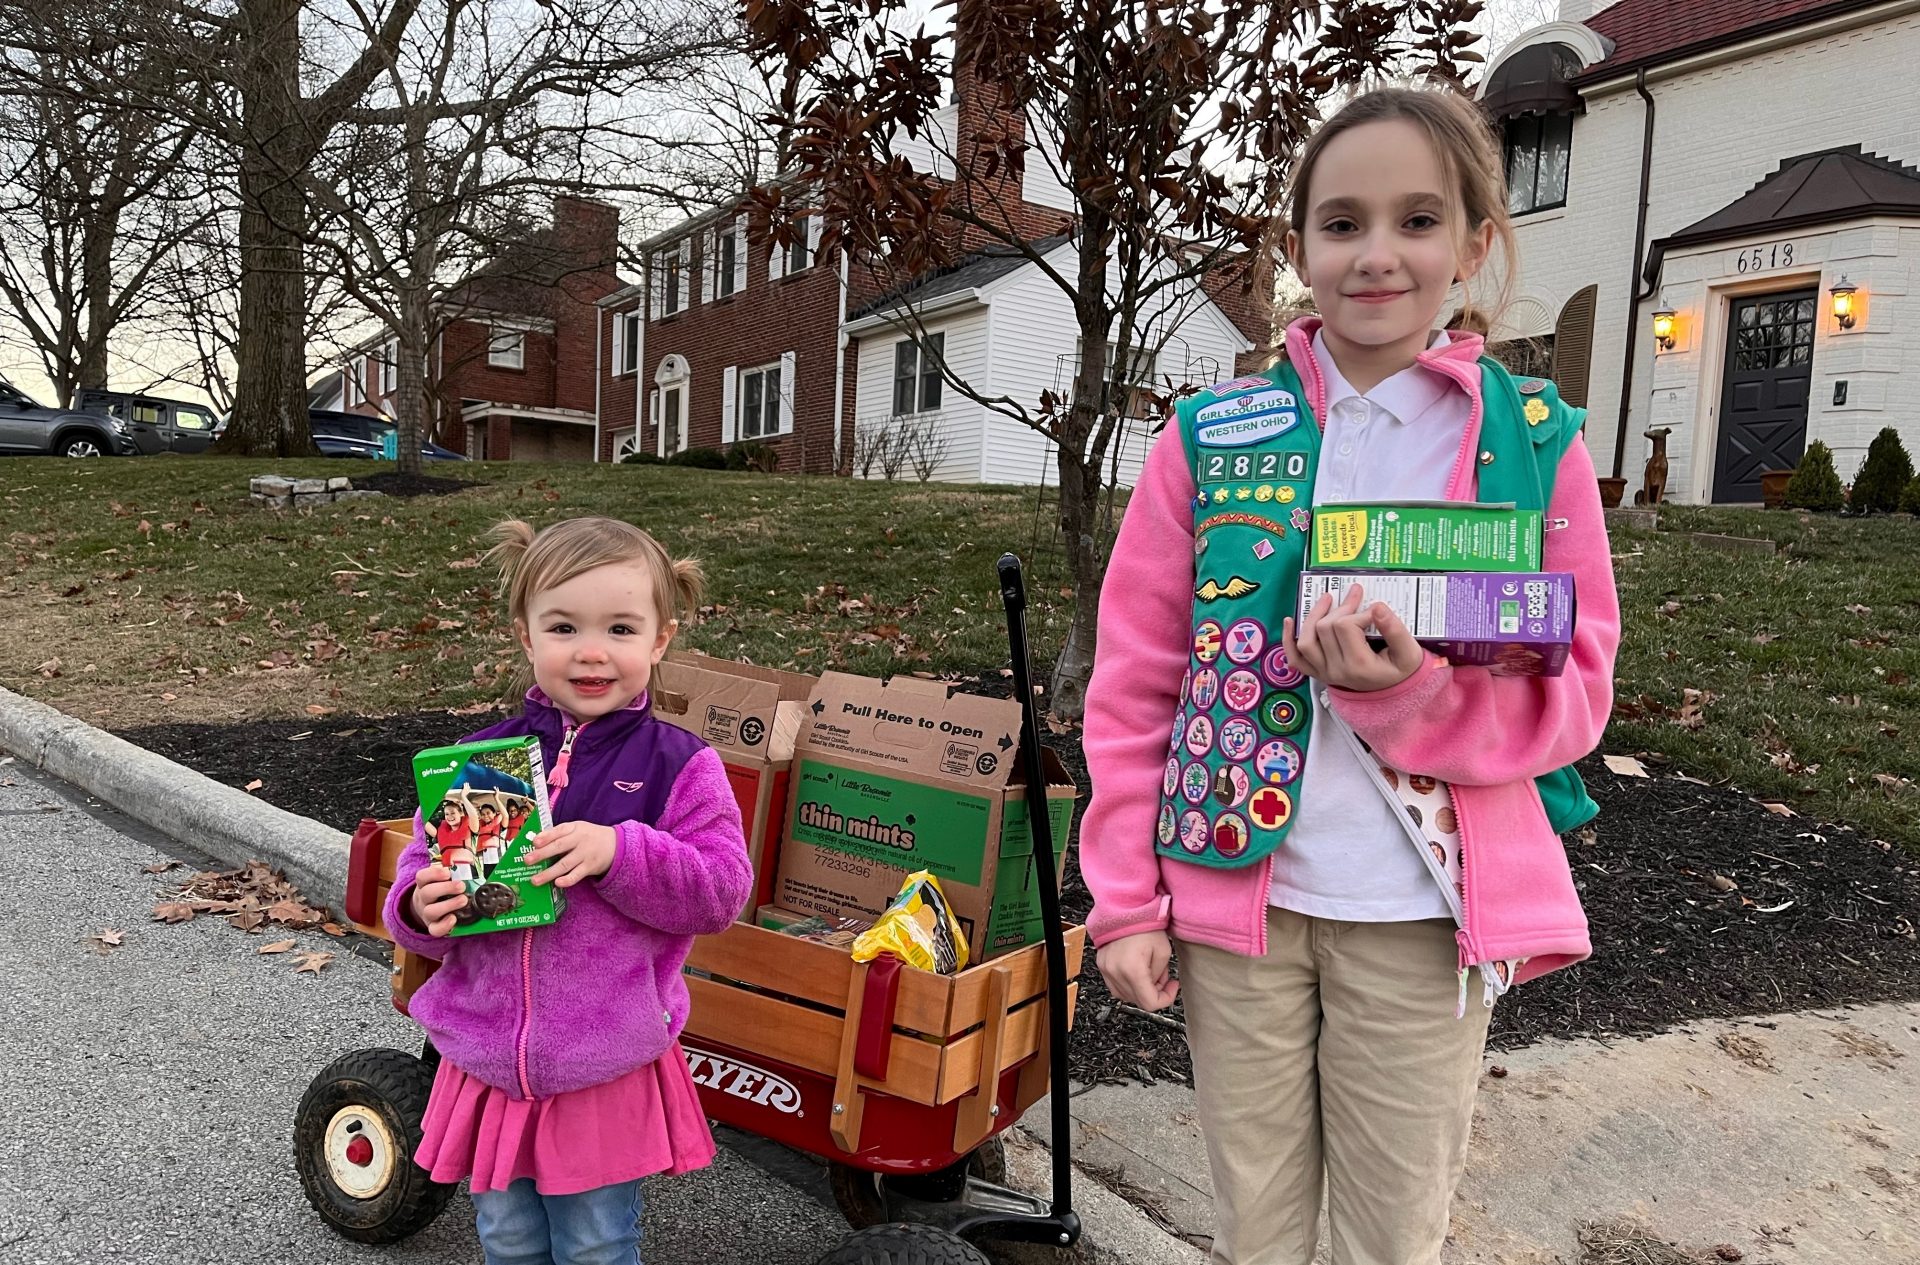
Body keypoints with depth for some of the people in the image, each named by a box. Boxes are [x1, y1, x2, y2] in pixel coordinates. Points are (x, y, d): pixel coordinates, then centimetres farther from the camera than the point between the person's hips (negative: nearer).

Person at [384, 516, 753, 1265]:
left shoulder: (680, 766, -10)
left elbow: (722, 891, -14)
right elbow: (421, 873, 4)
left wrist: (620, 852, -27)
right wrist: (422, 908, -19)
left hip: (608, 1071, -3)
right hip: (488, 1057, 3)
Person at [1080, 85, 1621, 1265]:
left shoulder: (1536, 443, -2)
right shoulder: (1211, 437, -2)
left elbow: (1574, 697, -1)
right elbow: (1133, 683, 0)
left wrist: (1412, 693, -21)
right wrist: (1126, 899, -2)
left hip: (1427, 913, 0)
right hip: (1237, 890, 1)